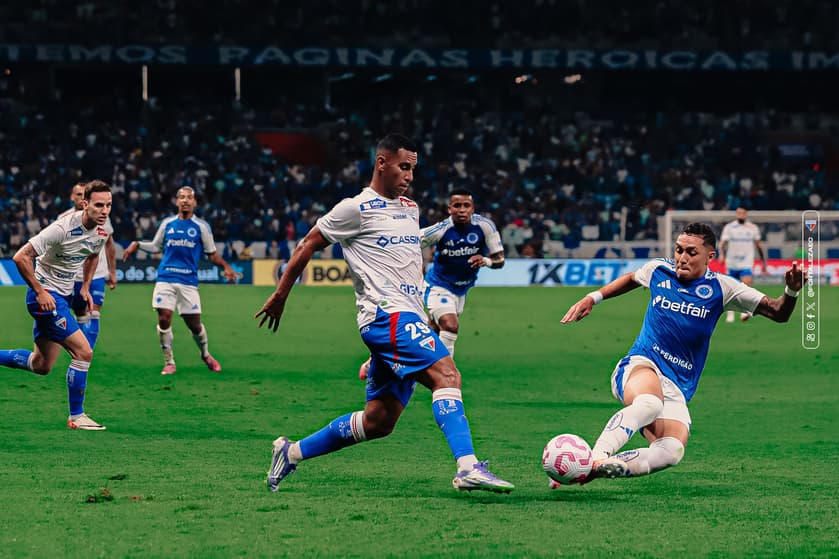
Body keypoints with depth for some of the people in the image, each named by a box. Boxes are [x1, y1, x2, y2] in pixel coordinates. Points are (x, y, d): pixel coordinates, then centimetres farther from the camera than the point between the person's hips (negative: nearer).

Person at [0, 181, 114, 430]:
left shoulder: (101, 232, 0)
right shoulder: (63, 229, -25)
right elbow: (21, 257, -23)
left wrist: (85, 287, 14)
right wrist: (40, 292, -21)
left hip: (63, 297, 9)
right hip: (45, 295, -9)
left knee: (41, 366, 14)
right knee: (84, 352, -13)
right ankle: (76, 416, -2)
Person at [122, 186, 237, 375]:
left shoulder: (201, 226, 4)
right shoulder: (167, 223, 10)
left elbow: (212, 254, 7)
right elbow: (155, 246, 22)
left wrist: (225, 266, -9)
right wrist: (137, 244, 7)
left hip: (188, 281, -1)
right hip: (165, 279, 1)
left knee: (194, 323, 0)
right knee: (164, 318, -10)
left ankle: (206, 355, 28)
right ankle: (169, 363, 3)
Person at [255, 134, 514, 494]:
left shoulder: (410, 209, 21)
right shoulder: (356, 208, -2)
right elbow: (308, 245, 4)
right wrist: (281, 295, 8)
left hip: (406, 321, 9)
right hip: (387, 315, -9)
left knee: (377, 422, 7)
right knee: (446, 374, -26)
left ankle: (291, 453, 21)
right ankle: (468, 469, -38)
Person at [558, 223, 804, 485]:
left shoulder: (720, 288, 2)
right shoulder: (659, 270, 6)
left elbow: (778, 313, 2)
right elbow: (631, 279, 32)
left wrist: (791, 291, -19)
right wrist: (592, 298, 25)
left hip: (677, 388, 2)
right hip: (641, 365, -2)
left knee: (672, 452, -29)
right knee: (648, 403, -42)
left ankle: (596, 468, -26)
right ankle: (593, 458, -50)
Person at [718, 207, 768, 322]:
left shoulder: (753, 228, 5)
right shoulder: (729, 227, 2)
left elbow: (759, 245, 14)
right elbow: (723, 242, -5)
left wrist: (763, 262, 17)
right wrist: (721, 254, -24)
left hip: (746, 264, -1)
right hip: (732, 264, 1)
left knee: (747, 285, -22)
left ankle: (745, 312, -21)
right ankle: (730, 313, 25)